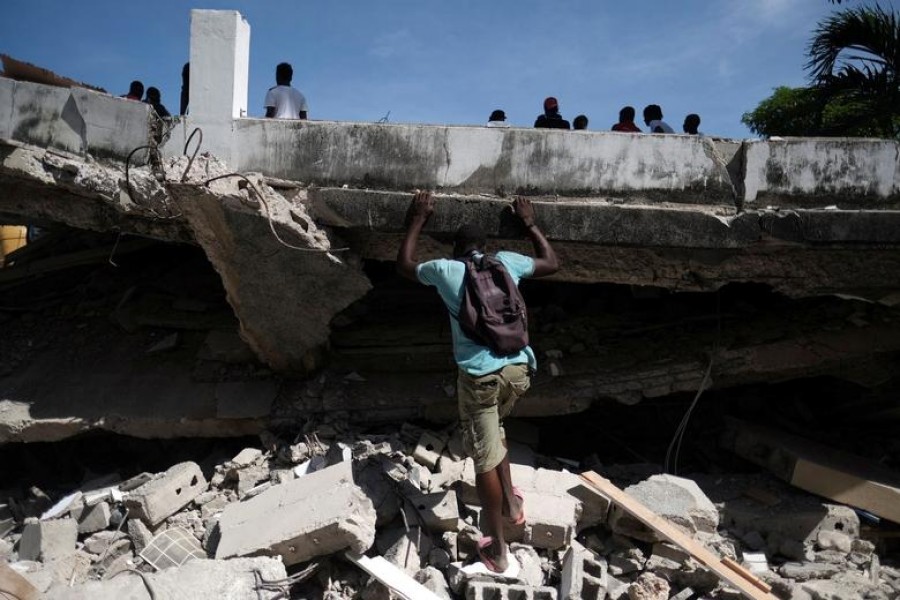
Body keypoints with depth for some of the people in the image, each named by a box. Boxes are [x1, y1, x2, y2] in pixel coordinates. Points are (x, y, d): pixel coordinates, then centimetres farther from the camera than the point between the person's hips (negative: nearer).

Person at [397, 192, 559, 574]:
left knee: (485, 457, 7)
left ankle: (497, 548, 18)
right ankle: (511, 499, 32)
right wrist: (529, 224, 33)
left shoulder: (444, 269, 3)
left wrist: (418, 221, 29)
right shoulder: (506, 262, 8)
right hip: (518, 367, 4)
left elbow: (403, 266, 23)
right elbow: (552, 264, 25)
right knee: (493, 429, 32)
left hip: (479, 374, -4)